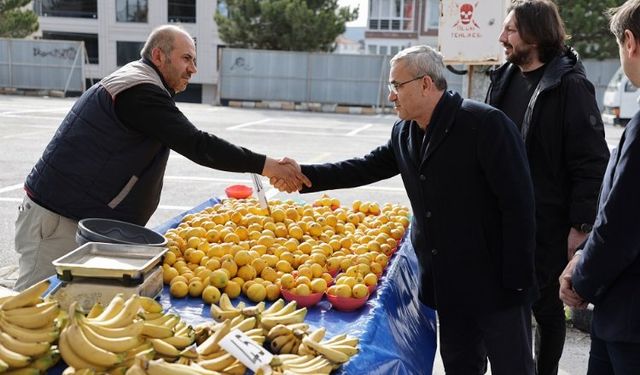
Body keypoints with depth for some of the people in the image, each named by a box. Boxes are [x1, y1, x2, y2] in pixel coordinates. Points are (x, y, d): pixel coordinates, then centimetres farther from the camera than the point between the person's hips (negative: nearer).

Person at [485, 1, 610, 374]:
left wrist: (581, 225, -15)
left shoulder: (570, 85, -12)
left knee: (545, 304, 9)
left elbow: (592, 163, -13)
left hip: (547, 222, -6)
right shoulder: (504, 79, 7)